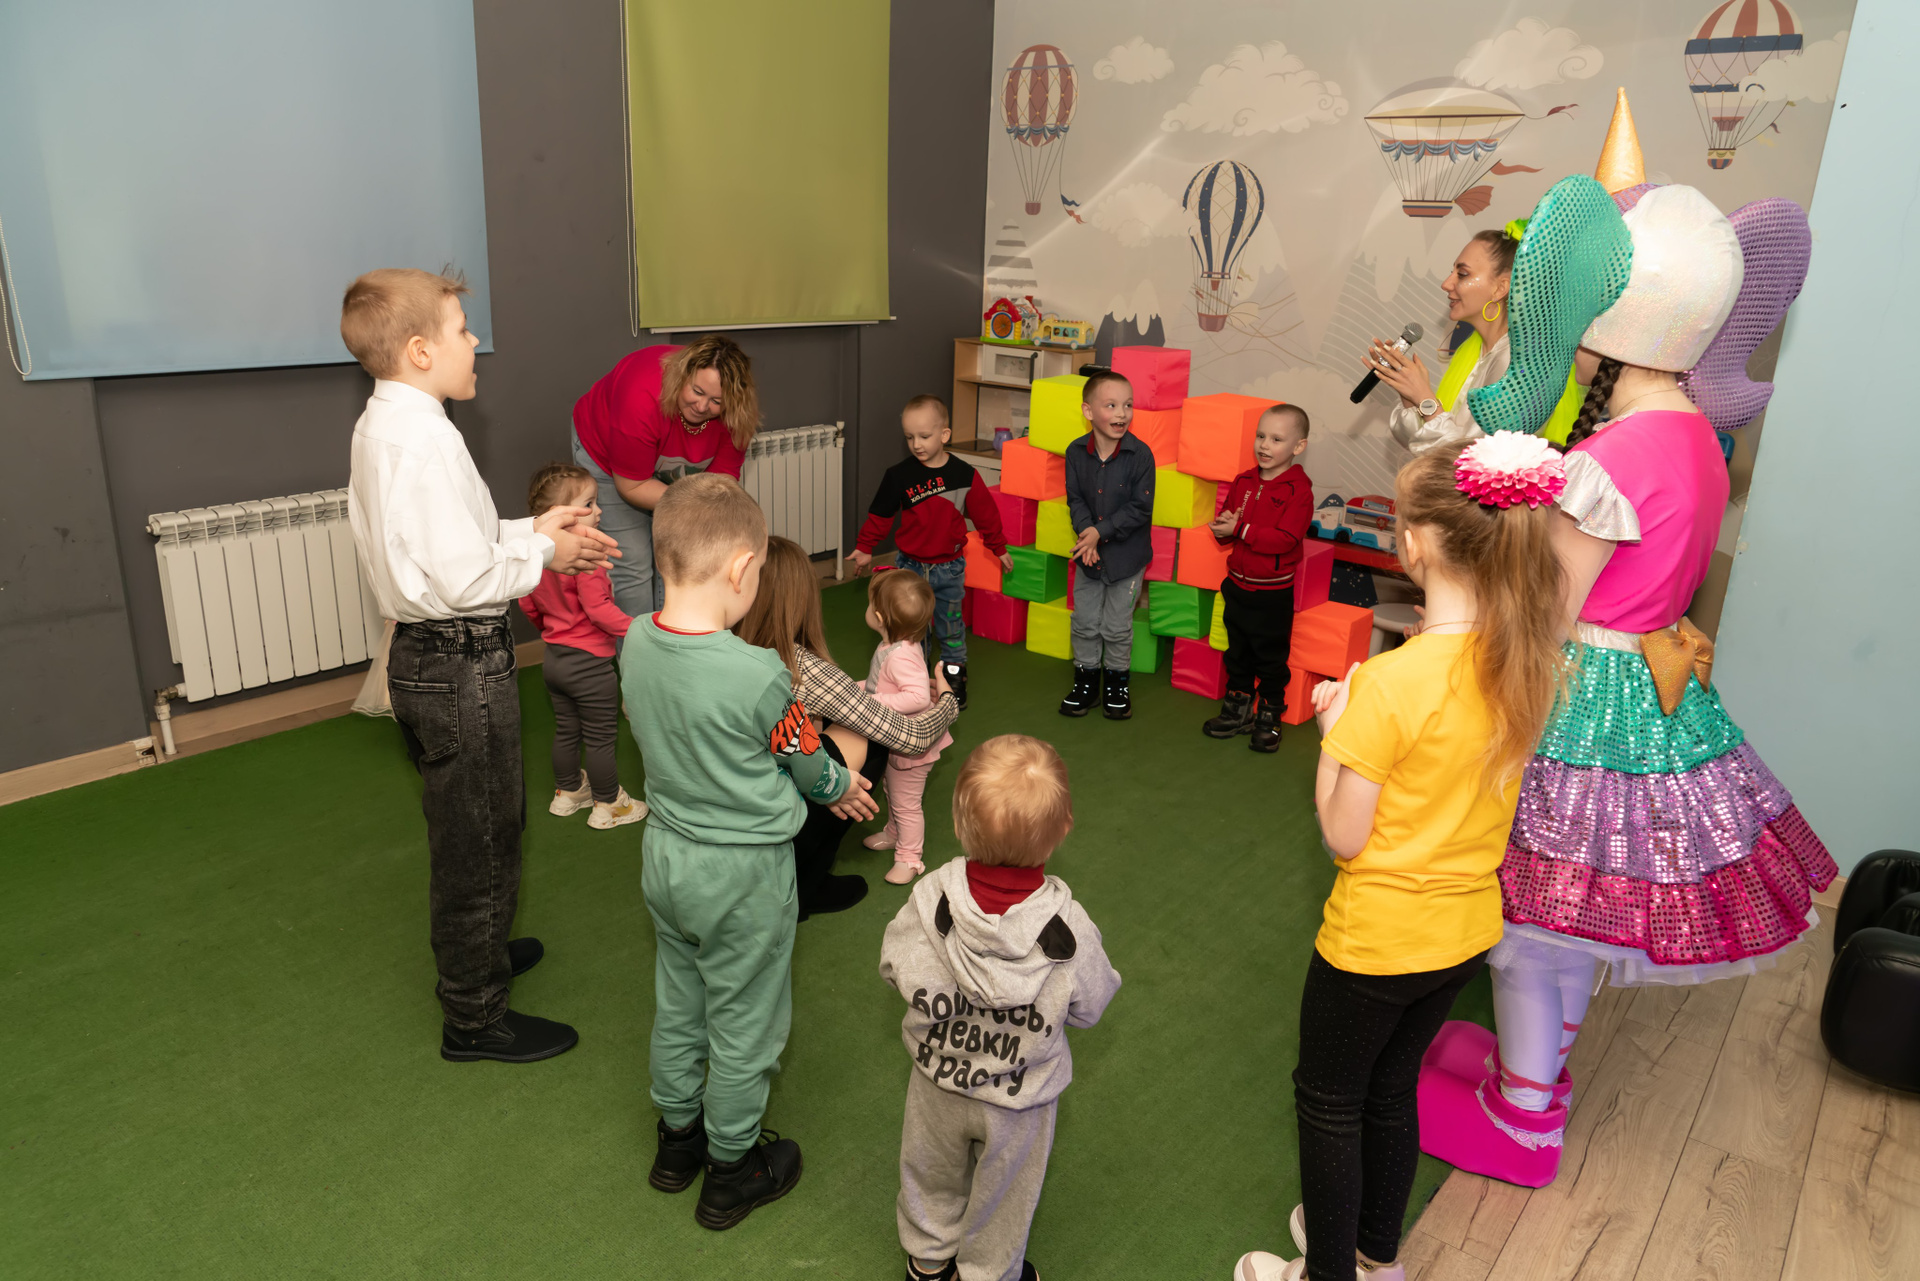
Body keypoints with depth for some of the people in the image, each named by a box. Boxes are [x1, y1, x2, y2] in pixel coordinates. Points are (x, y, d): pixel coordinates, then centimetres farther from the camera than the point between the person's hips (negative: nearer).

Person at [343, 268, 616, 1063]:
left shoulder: (380, 425, 8)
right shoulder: (425, 438, -24)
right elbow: (464, 580, -26)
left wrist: (529, 529, 6)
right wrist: (543, 553, -11)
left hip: (420, 656, 10)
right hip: (461, 665, -10)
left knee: (488, 822, 28)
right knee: (477, 841, 6)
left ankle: (478, 953, 49)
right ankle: (475, 1018, 23)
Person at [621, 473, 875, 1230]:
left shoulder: (636, 642, -10)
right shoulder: (757, 675, -30)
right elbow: (804, 762, -12)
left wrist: (822, 778, 11)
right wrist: (842, 785, 11)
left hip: (665, 854, 7)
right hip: (742, 872, -6)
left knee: (676, 1004, 25)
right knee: (743, 1026, 14)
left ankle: (678, 1138, 45)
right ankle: (732, 1172, 33)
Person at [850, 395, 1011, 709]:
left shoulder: (964, 475, -8)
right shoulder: (899, 475, -9)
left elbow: (985, 514, 3)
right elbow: (879, 515, 3)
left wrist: (999, 548, 12)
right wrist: (864, 548, 8)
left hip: (950, 567, 0)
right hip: (910, 565, 0)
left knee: (951, 625, 11)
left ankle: (955, 677, 27)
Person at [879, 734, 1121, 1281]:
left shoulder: (928, 901, -31)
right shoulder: (1069, 930, -33)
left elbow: (893, 969, -13)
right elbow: (1088, 1008, -15)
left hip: (937, 1080, 2)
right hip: (1019, 1100, -2)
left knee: (933, 1175, 31)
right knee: (1002, 1194, 28)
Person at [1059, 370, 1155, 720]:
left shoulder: (1140, 455, -17)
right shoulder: (1076, 452, -7)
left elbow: (1140, 508, -16)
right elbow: (1075, 498, -2)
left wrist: (1101, 531, -21)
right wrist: (1085, 531, -20)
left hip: (1127, 556, -3)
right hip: (1089, 555, 3)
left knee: (1117, 628, 9)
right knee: (1085, 623, 12)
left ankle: (1117, 683, 29)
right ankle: (1086, 681, 30)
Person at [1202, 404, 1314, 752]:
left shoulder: (1299, 490, -15)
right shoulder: (1243, 482, 5)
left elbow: (1284, 540, -24)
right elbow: (1224, 524, 10)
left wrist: (1240, 529, -23)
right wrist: (1222, 527, -14)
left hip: (1273, 593, -6)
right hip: (1237, 585, 6)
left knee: (1271, 658, 8)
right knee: (1237, 654, 18)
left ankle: (1269, 718, 22)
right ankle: (1237, 709, 32)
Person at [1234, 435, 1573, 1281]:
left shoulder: (1389, 683, -28)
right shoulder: (1527, 665, -7)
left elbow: (1344, 836, -20)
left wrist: (1334, 723, -10)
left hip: (1380, 936, -7)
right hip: (1468, 925, 7)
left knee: (1328, 1099, 16)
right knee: (1391, 1086, 26)